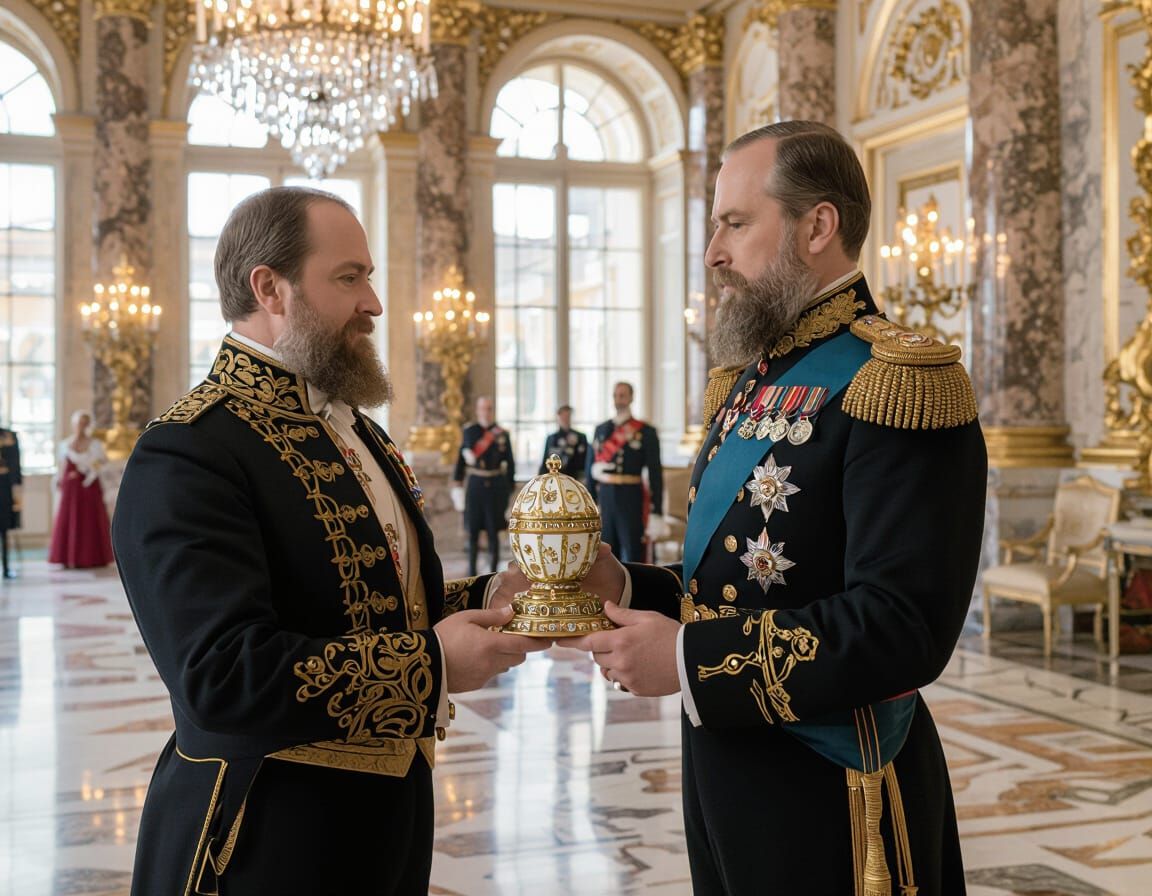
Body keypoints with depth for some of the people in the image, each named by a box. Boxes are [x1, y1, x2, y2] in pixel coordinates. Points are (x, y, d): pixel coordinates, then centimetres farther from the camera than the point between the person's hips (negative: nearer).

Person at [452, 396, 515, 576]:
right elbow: (462, 457, 6)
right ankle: (472, 571, 12)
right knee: (473, 531, 3)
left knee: (493, 532, 2)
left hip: (496, 487, 0)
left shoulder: (503, 435, 3)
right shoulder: (469, 431, 4)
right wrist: (457, 480, 2)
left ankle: (494, 571, 10)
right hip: (475, 485, 0)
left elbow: (510, 464, 6)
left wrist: (509, 488, 4)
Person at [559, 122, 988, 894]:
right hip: (728, 784, 8)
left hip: (831, 803, -8)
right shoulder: (749, 381, 11)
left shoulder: (899, 384, -18)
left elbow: (903, 628, -26)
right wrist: (630, 591, -1)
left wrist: (688, 658, -23)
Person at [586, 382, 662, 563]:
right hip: (605, 498, 4)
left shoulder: (646, 432, -2)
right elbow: (591, 468, 13)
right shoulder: (601, 430, 11)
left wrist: (656, 510, -9)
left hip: (632, 499, -4)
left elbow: (656, 473, -4)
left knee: (633, 551, -1)